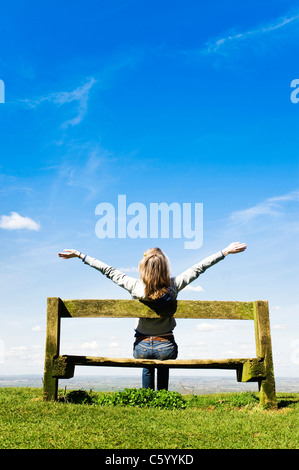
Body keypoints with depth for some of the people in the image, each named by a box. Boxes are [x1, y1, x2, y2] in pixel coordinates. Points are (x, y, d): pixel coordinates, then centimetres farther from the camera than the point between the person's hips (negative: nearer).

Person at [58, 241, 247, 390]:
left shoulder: (135, 287, -21)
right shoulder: (174, 286, -20)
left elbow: (108, 270, -13)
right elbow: (199, 267, -14)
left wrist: (80, 255, -4)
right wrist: (226, 251, -7)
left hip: (142, 347, 0)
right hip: (166, 347, 0)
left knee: (147, 369, 35)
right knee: (163, 369, 35)